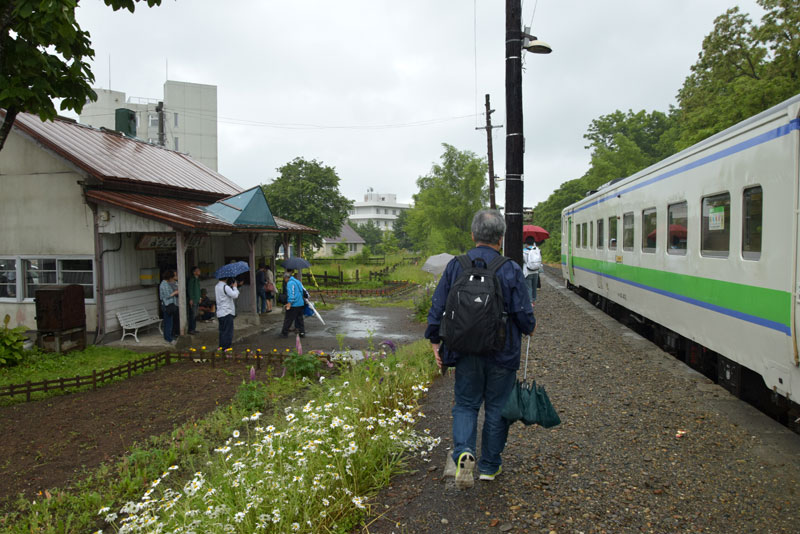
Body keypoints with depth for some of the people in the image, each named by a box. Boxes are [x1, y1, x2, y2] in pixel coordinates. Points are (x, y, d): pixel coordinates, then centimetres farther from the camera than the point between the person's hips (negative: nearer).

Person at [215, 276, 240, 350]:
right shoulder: (225, 287, -16)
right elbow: (235, 295, -20)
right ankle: (226, 347, -2)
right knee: (228, 331, -3)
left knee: (222, 330, 14)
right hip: (227, 313, -9)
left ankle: (221, 346, 18)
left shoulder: (217, 286, 12)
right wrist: (234, 287, -5)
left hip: (220, 313, 9)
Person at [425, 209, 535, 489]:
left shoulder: (455, 266, -3)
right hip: (502, 354, -1)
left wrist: (435, 342, 8)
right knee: (497, 408, 13)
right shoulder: (511, 270, -10)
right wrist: (530, 327, 15)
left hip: (466, 351, 1)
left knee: (465, 404, 14)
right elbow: (524, 315, -8)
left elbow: (437, 308, -2)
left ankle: (463, 452, -9)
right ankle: (489, 466, 24)